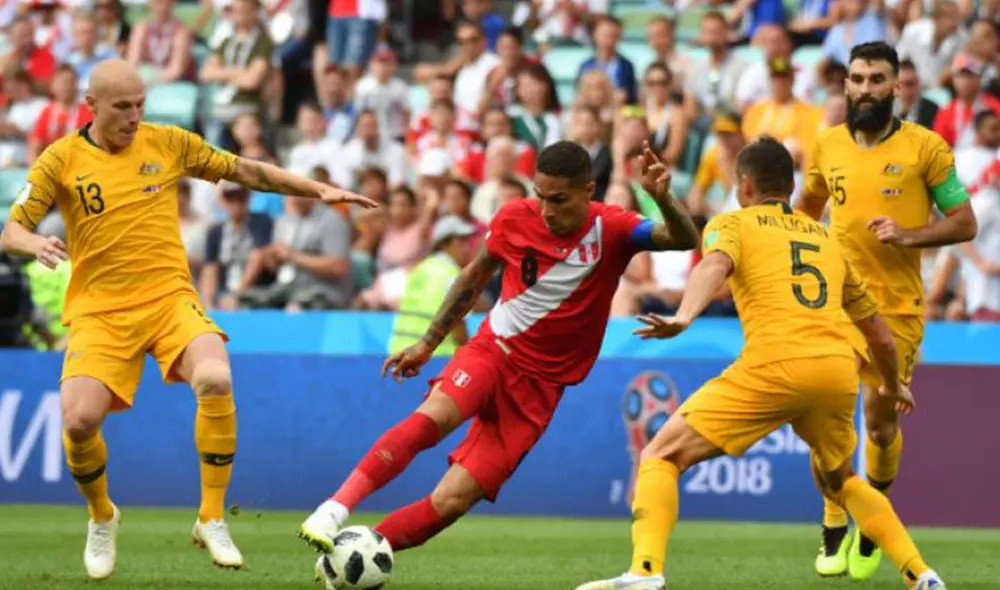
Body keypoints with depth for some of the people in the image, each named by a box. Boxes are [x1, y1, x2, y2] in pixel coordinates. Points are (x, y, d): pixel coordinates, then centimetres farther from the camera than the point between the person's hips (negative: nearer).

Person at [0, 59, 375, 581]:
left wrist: (319, 190, 11)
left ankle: (211, 520, -13)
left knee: (216, 380, -30)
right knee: (78, 421, -22)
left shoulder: (168, 143, 6)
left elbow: (248, 171, 15)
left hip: (169, 298, 1)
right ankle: (101, 518, 12)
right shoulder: (61, 160, 1)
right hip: (99, 311, -1)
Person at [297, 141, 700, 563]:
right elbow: (475, 275, 14)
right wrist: (428, 343, 17)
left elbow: (684, 240, -24)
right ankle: (335, 509, -36)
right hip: (492, 350, 1)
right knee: (433, 417, -33)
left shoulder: (611, 230, -10)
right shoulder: (515, 219, -4)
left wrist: (663, 198, -44)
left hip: (539, 384, -1)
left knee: (451, 502, -12)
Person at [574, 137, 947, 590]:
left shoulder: (733, 223, 15)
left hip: (775, 366, -5)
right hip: (839, 370, 5)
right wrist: (893, 385, 54)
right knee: (839, 482, 31)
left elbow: (714, 265, -10)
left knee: (660, 457, 2)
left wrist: (683, 318, -28)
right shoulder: (827, 238, 29)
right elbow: (880, 335, 35)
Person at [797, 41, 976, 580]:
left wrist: (909, 235, -16)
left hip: (896, 306, -2)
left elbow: (964, 223, -2)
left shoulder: (925, 147, -5)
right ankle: (834, 530, 9)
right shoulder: (828, 145, 6)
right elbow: (808, 207, 25)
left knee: (881, 419, -4)